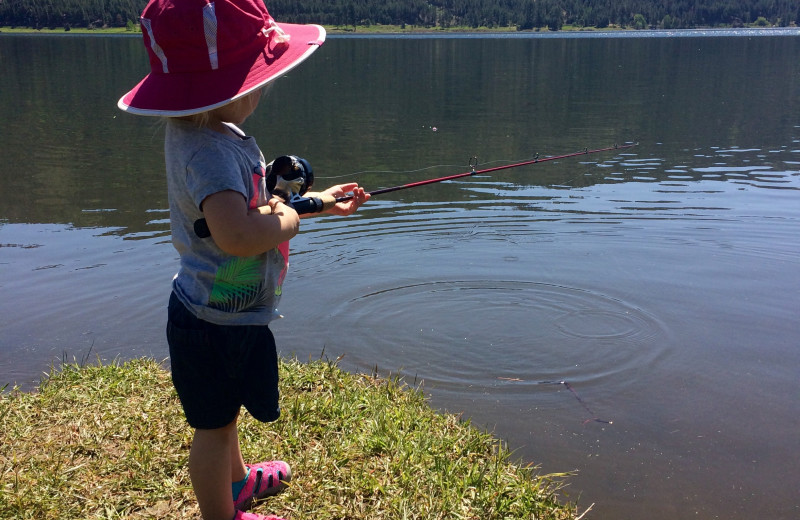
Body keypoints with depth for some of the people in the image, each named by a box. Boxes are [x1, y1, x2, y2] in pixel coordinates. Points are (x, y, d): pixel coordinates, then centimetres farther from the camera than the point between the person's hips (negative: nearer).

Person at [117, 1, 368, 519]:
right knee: (214, 423, 12)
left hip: (223, 310, 10)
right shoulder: (208, 150, -30)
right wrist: (287, 220, -25)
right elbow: (237, 234, -46)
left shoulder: (210, 131, 2)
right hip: (218, 322, -10)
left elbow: (249, 201, 16)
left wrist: (319, 201, 12)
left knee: (224, 410, 31)